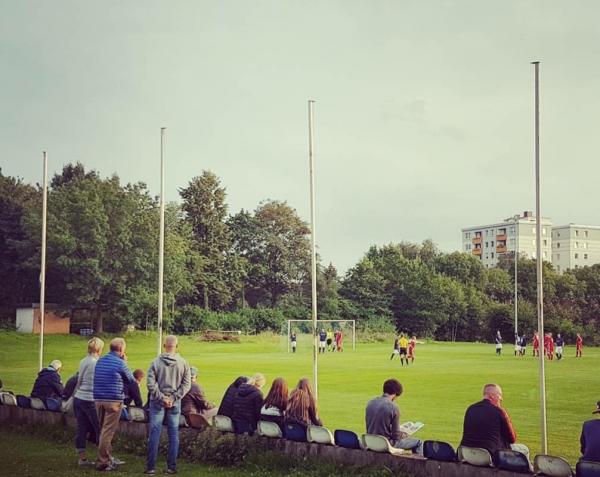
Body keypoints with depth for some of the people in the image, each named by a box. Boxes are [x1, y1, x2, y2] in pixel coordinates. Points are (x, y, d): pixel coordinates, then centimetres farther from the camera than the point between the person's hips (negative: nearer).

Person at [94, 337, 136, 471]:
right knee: (108, 431, -4)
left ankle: (109, 458, 26)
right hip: (113, 401, -7)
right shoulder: (120, 363, -8)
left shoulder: (100, 361, 12)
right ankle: (102, 462, -4)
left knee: (103, 430, 16)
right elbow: (131, 380, 2)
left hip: (99, 399, 7)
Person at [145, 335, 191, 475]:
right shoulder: (183, 363, -4)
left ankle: (151, 467, 5)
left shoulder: (156, 362, -8)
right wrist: (174, 398, -6)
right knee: (173, 434, 8)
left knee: (154, 433, 3)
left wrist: (161, 397, -8)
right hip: (175, 404, 1)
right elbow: (186, 384, -5)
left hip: (157, 402, -1)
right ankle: (172, 467, 9)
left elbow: (150, 383, -13)